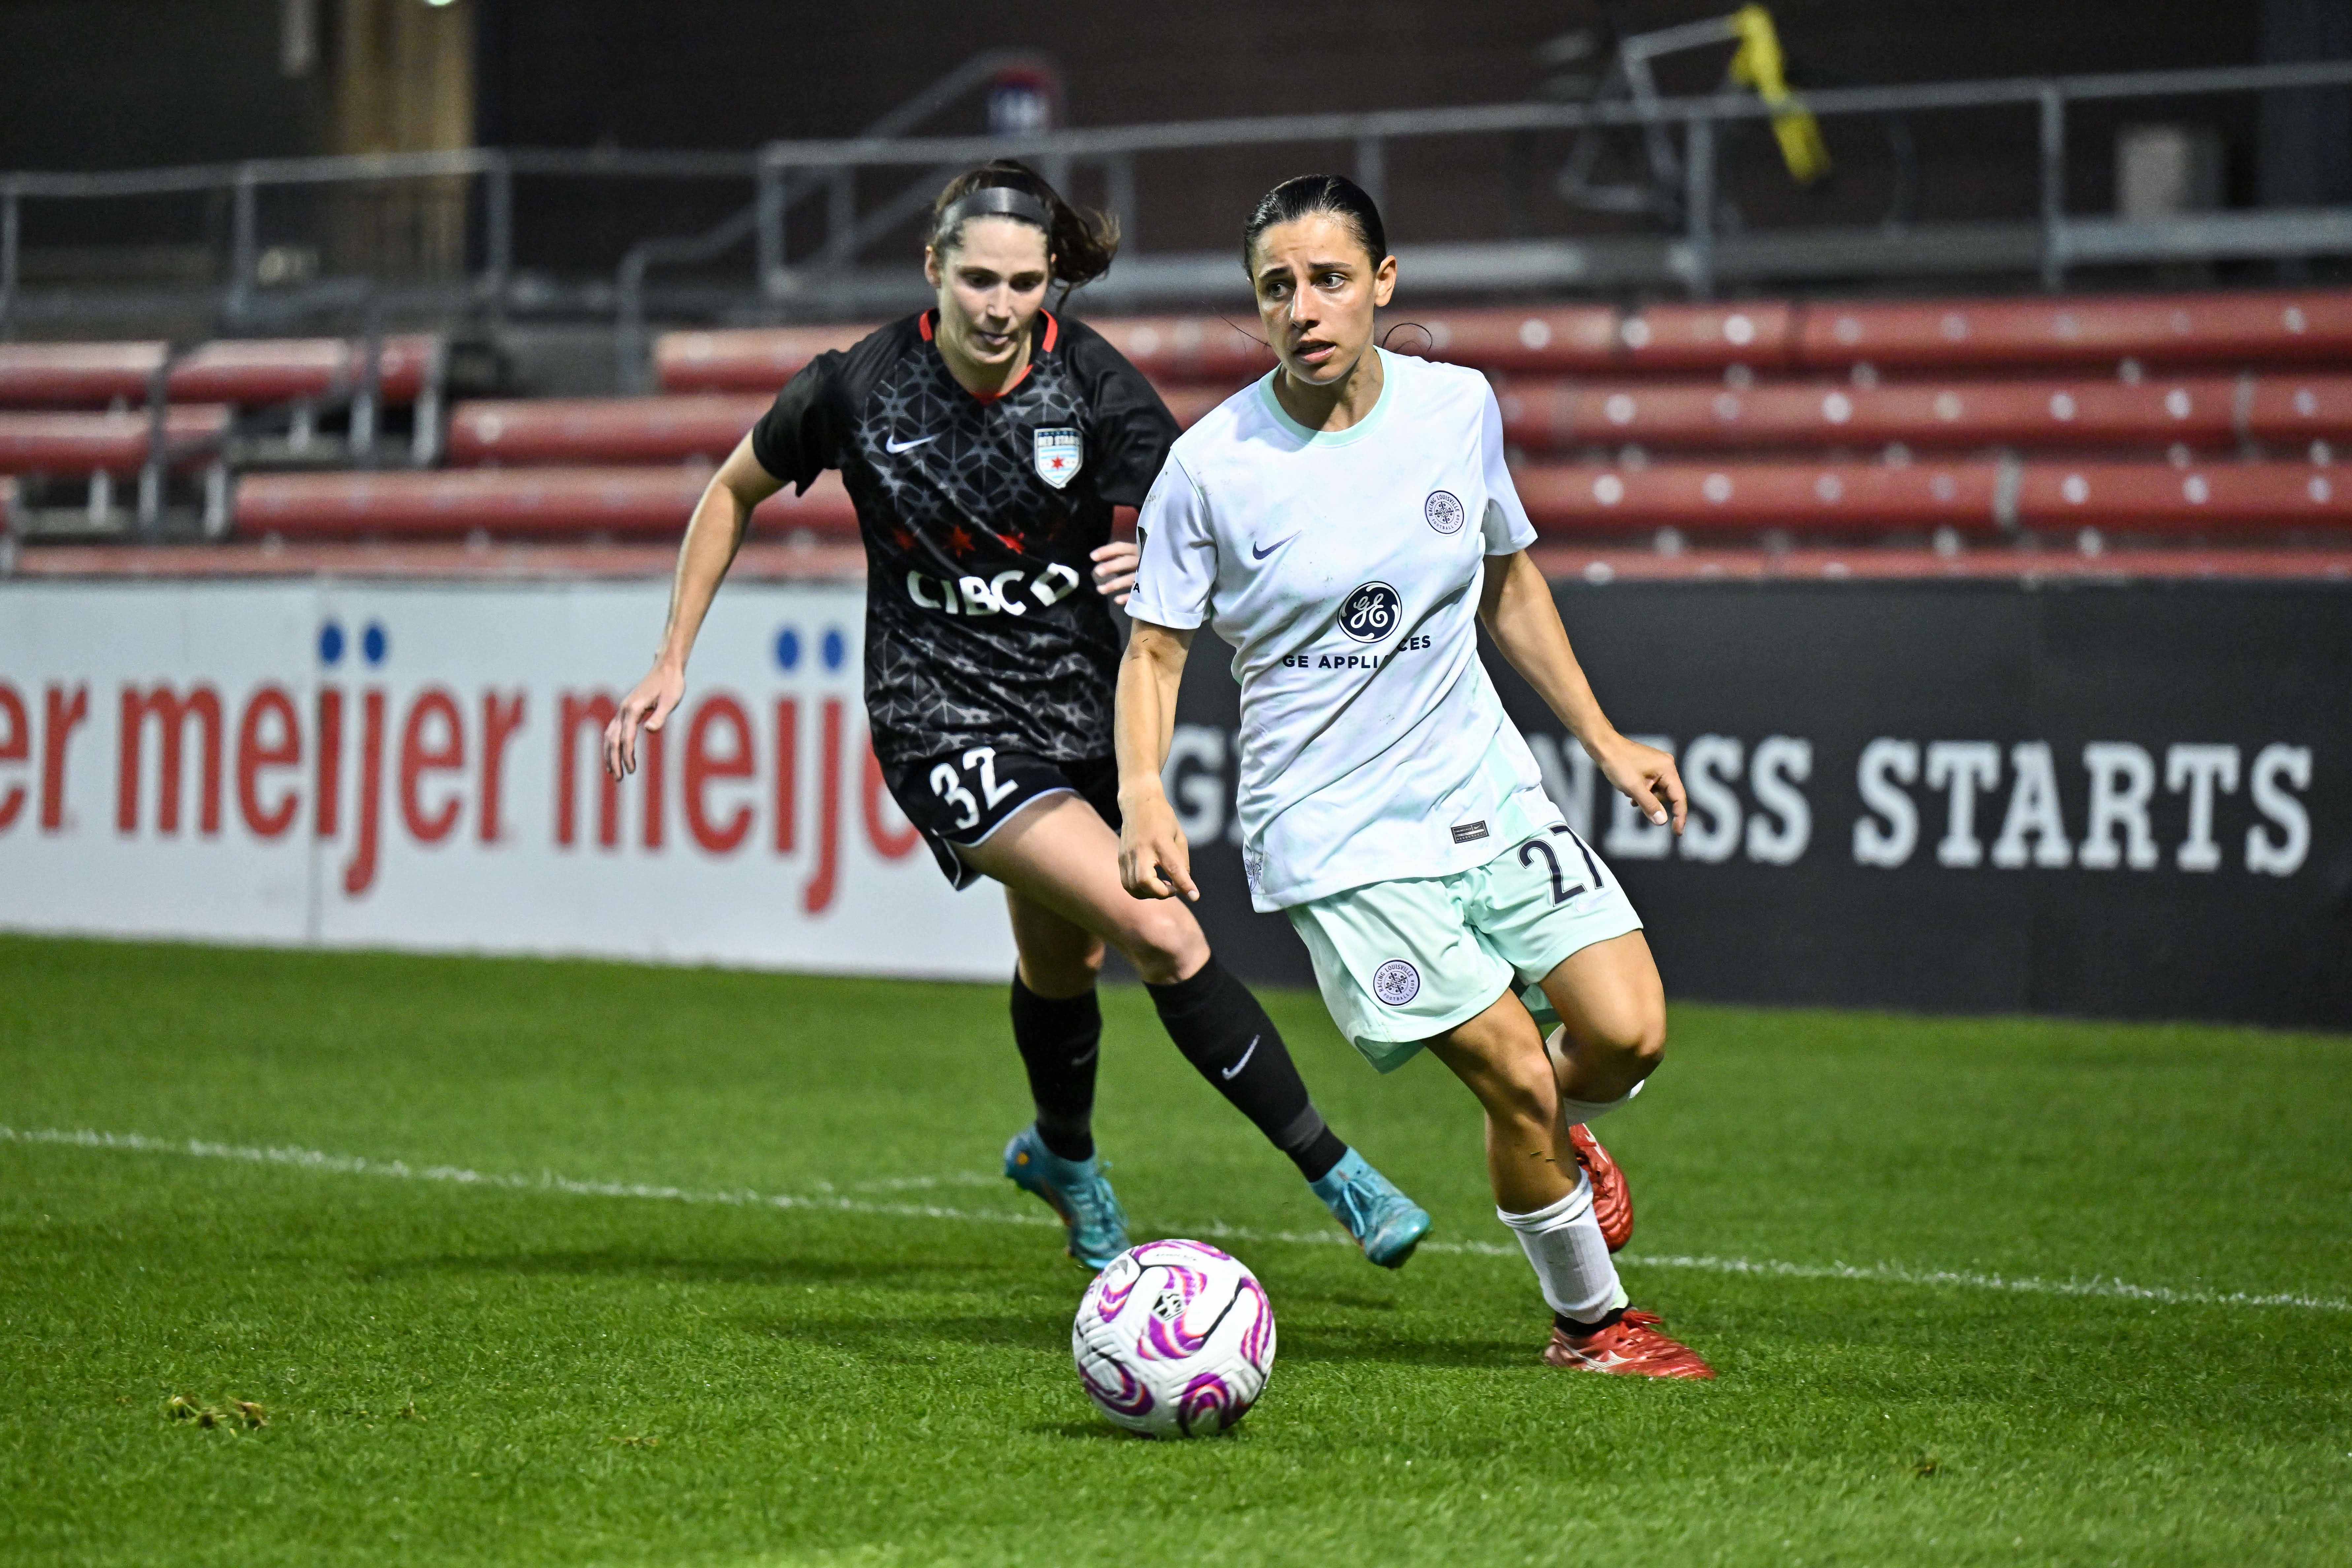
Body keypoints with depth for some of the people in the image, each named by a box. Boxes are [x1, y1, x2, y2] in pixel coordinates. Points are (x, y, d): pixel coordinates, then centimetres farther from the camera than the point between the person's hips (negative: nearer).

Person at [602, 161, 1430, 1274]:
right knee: (1162, 936, -18)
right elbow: (734, 493, 3)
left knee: (1064, 960, 22)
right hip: (942, 716, -3)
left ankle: (1062, 1155, 54)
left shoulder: (1094, 385, -13)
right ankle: (1333, 1173, -10)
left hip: (1079, 705, 3)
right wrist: (673, 663, 2)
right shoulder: (856, 390, -14)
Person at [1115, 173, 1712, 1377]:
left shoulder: (1458, 408, 0)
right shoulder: (1210, 465, -11)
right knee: (1516, 1076, -10)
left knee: (1628, 1033, -8)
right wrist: (1144, 800, -21)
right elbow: (1153, 649, -4)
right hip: (1337, 836, -4)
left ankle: (1554, 1140, 28)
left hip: (1486, 789, 4)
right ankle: (1588, 1322, 13)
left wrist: (1604, 740, 13)